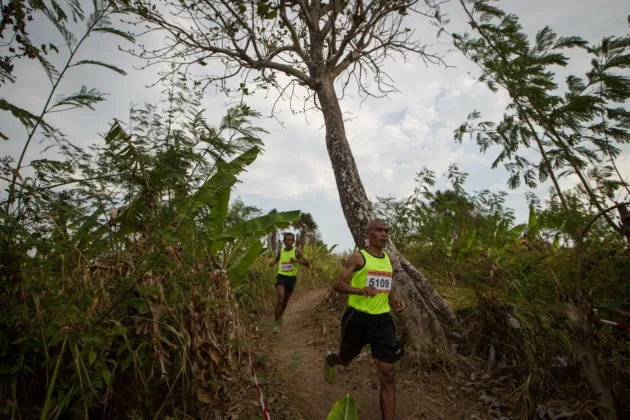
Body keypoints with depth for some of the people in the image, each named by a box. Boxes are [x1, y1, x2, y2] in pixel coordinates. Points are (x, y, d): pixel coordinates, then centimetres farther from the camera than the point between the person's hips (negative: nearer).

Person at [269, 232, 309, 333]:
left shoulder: (297, 251, -5)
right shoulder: (280, 251, 3)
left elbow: (307, 264, -9)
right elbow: (276, 258, 25)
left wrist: (297, 261, -26)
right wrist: (272, 262, 2)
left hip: (292, 278, 0)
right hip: (281, 276, 0)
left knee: (285, 302, 16)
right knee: (280, 299, -18)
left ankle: (280, 315, 45)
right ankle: (276, 324, -7)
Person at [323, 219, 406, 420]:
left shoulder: (389, 259, 7)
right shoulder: (358, 257, -11)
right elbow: (337, 285, -14)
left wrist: (394, 300, 3)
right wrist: (360, 290, -32)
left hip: (382, 320, 4)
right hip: (358, 317, -4)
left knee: (388, 376, -1)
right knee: (346, 360, 20)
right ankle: (329, 360, 57)